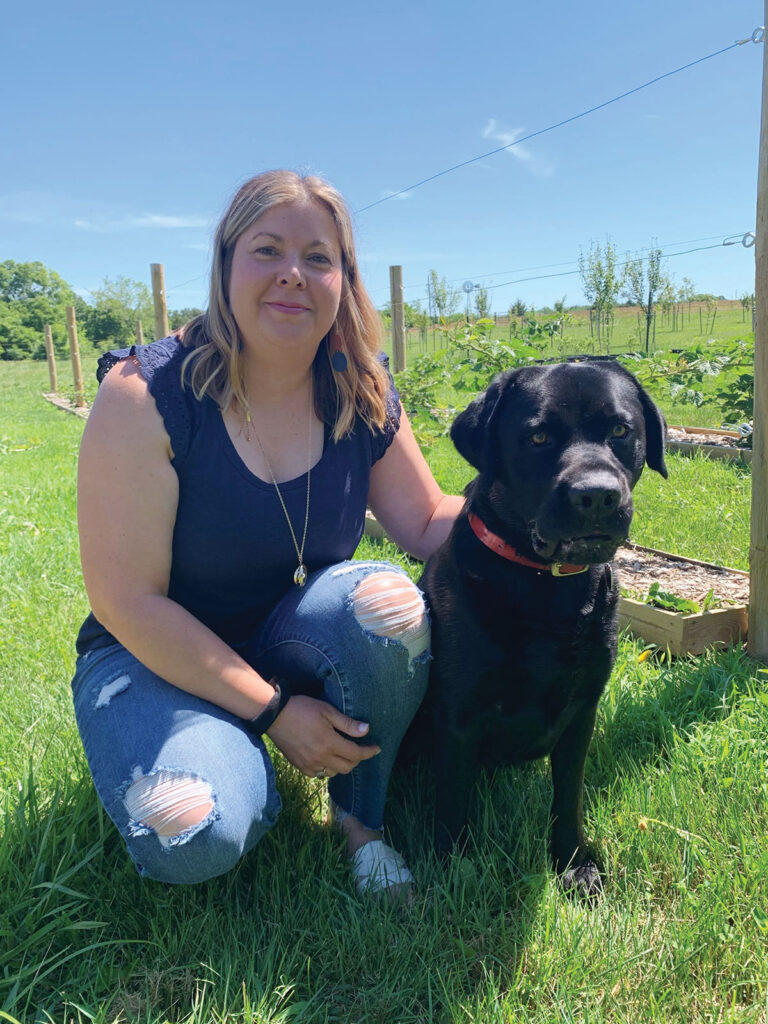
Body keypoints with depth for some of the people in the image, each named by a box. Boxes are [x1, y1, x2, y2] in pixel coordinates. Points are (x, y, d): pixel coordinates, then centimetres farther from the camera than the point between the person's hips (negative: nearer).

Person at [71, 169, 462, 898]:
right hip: (158, 657, -3)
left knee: (385, 599, -28)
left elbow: (428, 523, 2)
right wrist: (273, 711, -21)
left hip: (296, 641, 4)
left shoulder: (362, 397, -7)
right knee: (194, 836, -30)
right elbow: (128, 602, -19)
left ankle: (361, 815, -2)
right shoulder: (146, 395, -20)